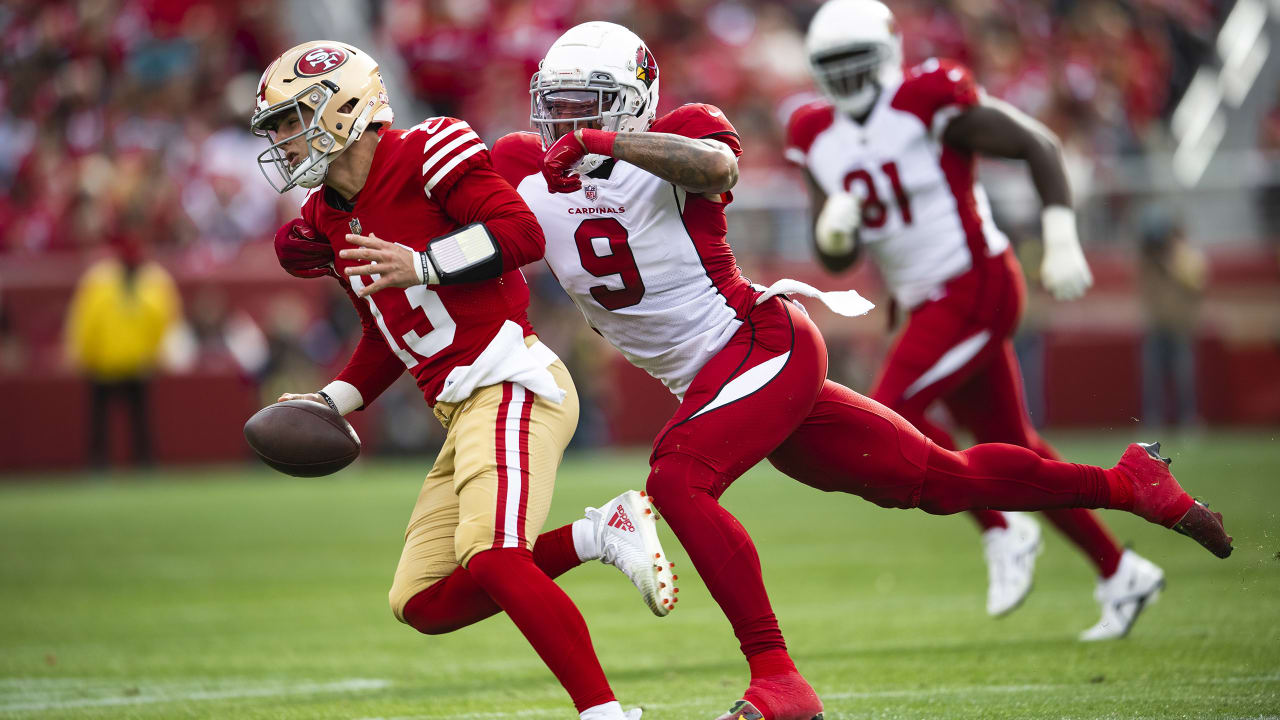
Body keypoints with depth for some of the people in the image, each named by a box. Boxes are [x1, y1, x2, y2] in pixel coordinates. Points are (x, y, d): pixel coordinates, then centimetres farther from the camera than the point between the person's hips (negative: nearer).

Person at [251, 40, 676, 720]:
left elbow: (522, 231, -18)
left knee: (491, 558, -29)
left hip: (512, 381, -10)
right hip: (463, 410, 10)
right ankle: (601, 533, 3)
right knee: (424, 605, 5)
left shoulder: (423, 156, -8)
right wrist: (332, 402, 16)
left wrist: (421, 265, -23)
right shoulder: (328, 221, 18)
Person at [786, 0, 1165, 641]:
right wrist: (833, 229, -13)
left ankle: (1003, 533, -2)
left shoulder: (929, 103, -14)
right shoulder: (821, 138, 6)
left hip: (975, 291, -8)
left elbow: (1039, 146, -10)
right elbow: (834, 261, 11)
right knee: (1010, 447, 12)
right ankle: (1120, 574, 24)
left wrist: (1062, 242, -18)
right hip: (929, 305, 8)